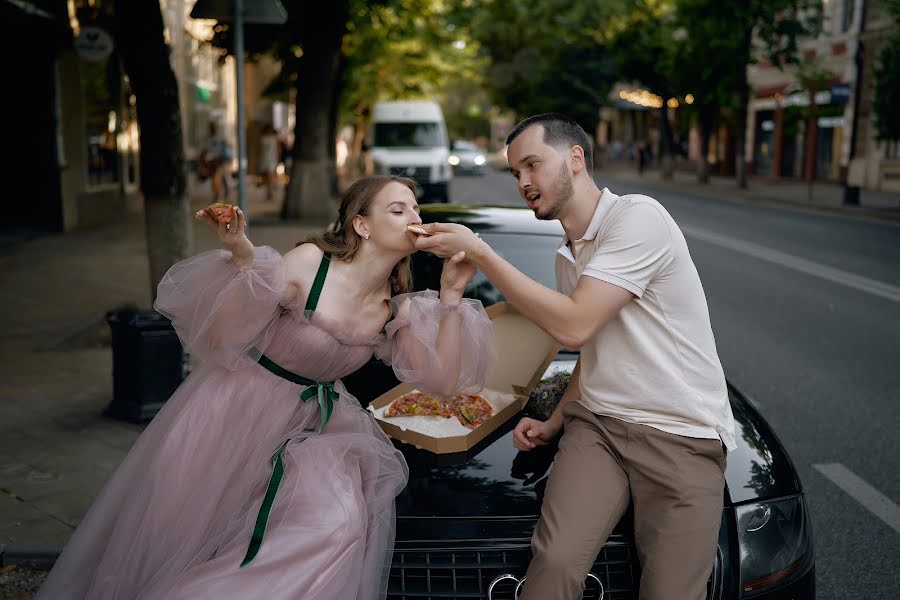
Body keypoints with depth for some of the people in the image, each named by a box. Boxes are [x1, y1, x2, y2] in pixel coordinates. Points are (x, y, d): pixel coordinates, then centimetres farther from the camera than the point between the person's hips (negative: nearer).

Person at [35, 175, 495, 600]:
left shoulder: (398, 310, -5)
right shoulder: (311, 262, -21)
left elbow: (443, 381, -10)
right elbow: (221, 339, -20)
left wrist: (452, 295, -15)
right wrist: (242, 259, -34)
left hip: (310, 424, 4)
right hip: (234, 411, -4)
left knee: (342, 525, -15)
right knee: (174, 538, 5)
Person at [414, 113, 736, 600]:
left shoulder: (637, 216, -12)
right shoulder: (568, 253, 16)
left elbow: (574, 327, -20)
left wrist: (477, 251, -16)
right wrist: (556, 421, 9)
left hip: (682, 437, -5)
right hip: (597, 424, 6)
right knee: (555, 561, -18)